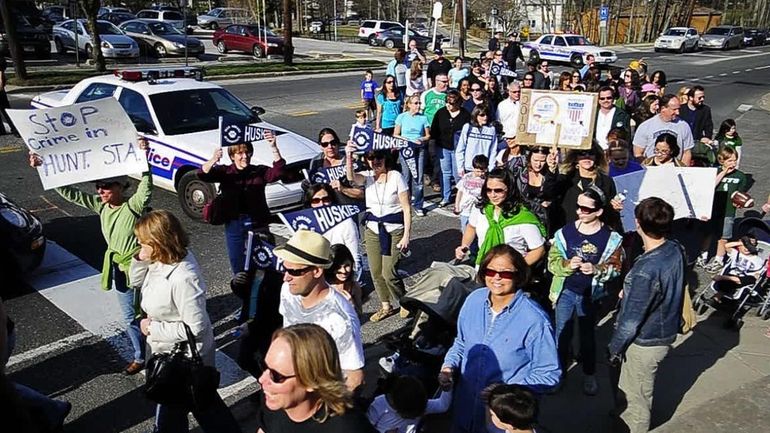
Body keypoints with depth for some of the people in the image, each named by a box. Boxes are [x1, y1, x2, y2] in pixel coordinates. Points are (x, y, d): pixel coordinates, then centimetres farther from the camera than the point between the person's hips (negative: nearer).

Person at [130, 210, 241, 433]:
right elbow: (137, 282, 11)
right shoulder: (160, 260, -7)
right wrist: (140, 260, -10)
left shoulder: (182, 279, -34)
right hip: (168, 352, 9)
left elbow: (195, 328, -31)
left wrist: (152, 328, -21)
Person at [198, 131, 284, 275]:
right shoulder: (224, 172, -2)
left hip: (258, 223, 0)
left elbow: (278, 172, -19)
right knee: (237, 263, 12)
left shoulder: (260, 171, -1)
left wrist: (274, 149, -35)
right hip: (234, 224, 1)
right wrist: (213, 160, -41)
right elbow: (203, 175, -18)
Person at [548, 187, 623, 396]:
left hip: (590, 295, -1)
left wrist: (596, 269, -24)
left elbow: (615, 267, -6)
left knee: (588, 336, 17)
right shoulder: (565, 232, -8)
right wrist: (567, 264, -25)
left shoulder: (610, 237, -10)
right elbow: (552, 261, -5)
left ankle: (589, 375, 36)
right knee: (562, 334, 13)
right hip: (565, 292, 1)